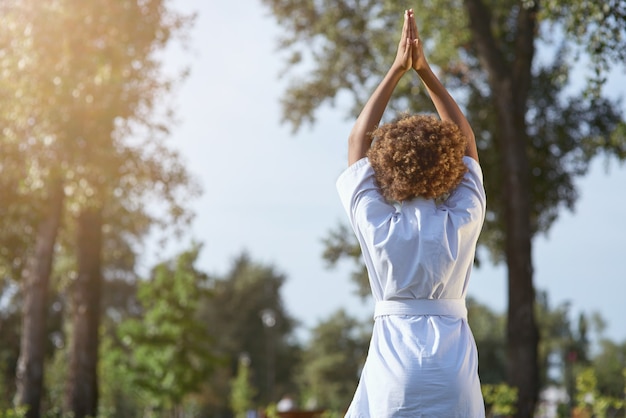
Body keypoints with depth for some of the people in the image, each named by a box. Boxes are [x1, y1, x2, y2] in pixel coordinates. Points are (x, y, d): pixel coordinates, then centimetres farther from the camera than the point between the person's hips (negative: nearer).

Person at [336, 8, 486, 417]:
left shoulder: (377, 224, -1)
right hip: (454, 367, 1)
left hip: (392, 360, 0)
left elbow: (358, 142, 11)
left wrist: (397, 70, 14)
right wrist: (426, 72, 13)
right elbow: (467, 142, 13)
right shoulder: (462, 222, 0)